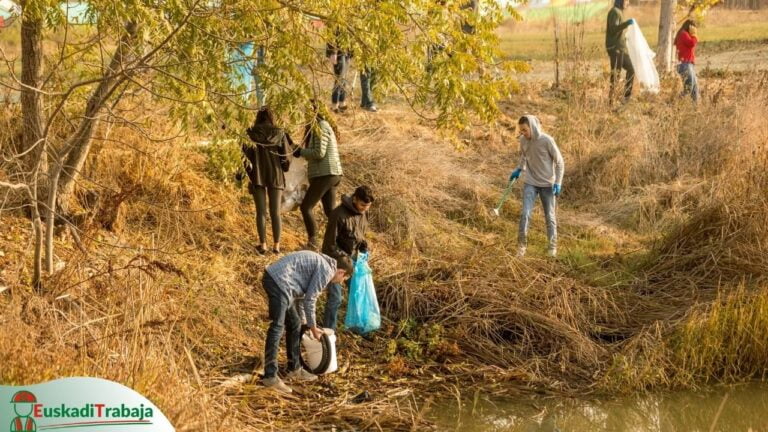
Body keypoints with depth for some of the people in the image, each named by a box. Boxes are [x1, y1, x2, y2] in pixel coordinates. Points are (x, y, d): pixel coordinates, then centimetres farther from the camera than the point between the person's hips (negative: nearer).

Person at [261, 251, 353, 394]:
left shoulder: (320, 262, 23)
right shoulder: (326, 270, -7)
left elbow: (303, 295, 29)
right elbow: (309, 300, -8)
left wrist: (310, 324, 31)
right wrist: (313, 327, 4)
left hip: (273, 278, 11)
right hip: (279, 282, -11)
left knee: (294, 325, 17)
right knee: (277, 328, -12)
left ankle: (294, 369, 26)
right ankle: (270, 376, -14)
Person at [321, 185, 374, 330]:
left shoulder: (364, 213, -5)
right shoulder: (339, 214, -27)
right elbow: (330, 244, -21)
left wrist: (364, 246, -4)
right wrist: (344, 258, -22)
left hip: (352, 257, 7)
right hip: (336, 258, -7)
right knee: (335, 297, -7)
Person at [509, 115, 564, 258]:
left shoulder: (547, 140, -18)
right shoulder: (523, 140, -5)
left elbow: (559, 162, -9)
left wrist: (558, 183, -13)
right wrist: (519, 169, 8)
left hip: (547, 185, -3)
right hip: (530, 183, 3)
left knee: (550, 216, 6)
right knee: (525, 214, -9)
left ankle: (552, 246, 19)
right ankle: (521, 245, 1)